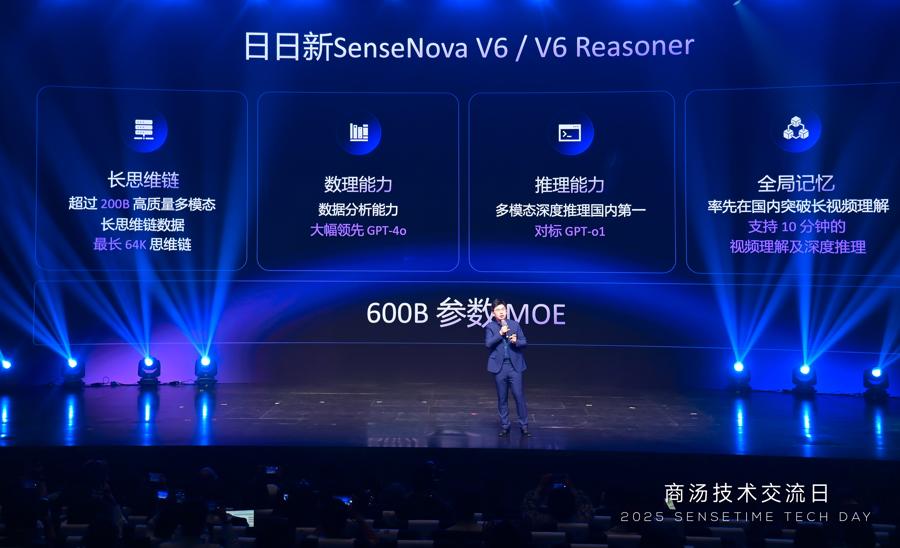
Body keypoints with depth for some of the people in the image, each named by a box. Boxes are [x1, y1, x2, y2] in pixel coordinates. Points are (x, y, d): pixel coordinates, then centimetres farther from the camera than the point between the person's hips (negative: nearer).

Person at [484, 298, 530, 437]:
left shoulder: (515, 324, 5)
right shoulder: (490, 327, 1)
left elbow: (524, 342, 7)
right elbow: (488, 344, -11)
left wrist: (516, 341, -14)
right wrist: (500, 333, -19)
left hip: (515, 365, 1)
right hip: (499, 366, 0)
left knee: (519, 396, -2)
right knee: (502, 398, 6)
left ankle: (524, 426, 6)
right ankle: (504, 427, 16)